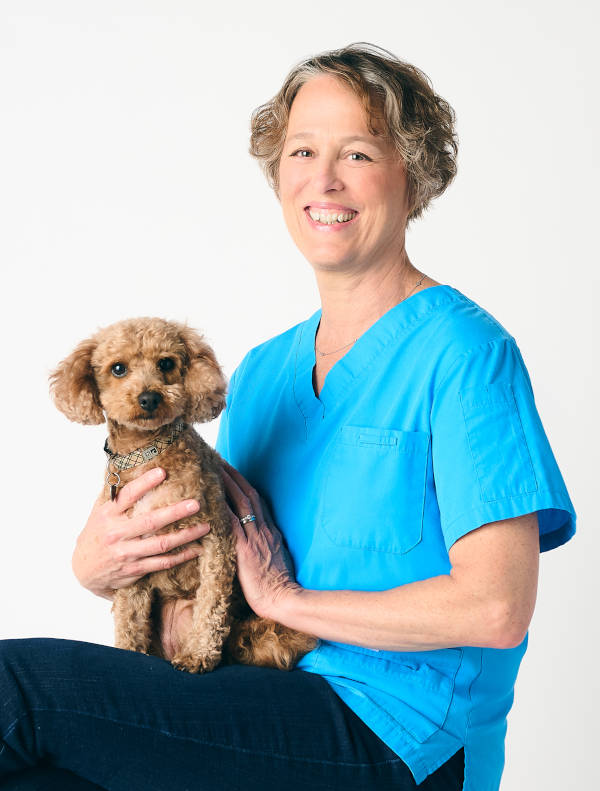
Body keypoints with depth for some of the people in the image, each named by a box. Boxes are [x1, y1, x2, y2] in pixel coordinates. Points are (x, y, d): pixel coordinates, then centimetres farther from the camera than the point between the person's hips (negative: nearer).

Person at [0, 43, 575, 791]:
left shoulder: (462, 351, -8)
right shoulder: (260, 372, 14)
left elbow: (497, 609, -16)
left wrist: (287, 597, -10)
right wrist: (97, 566, -6)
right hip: (263, 705, 6)